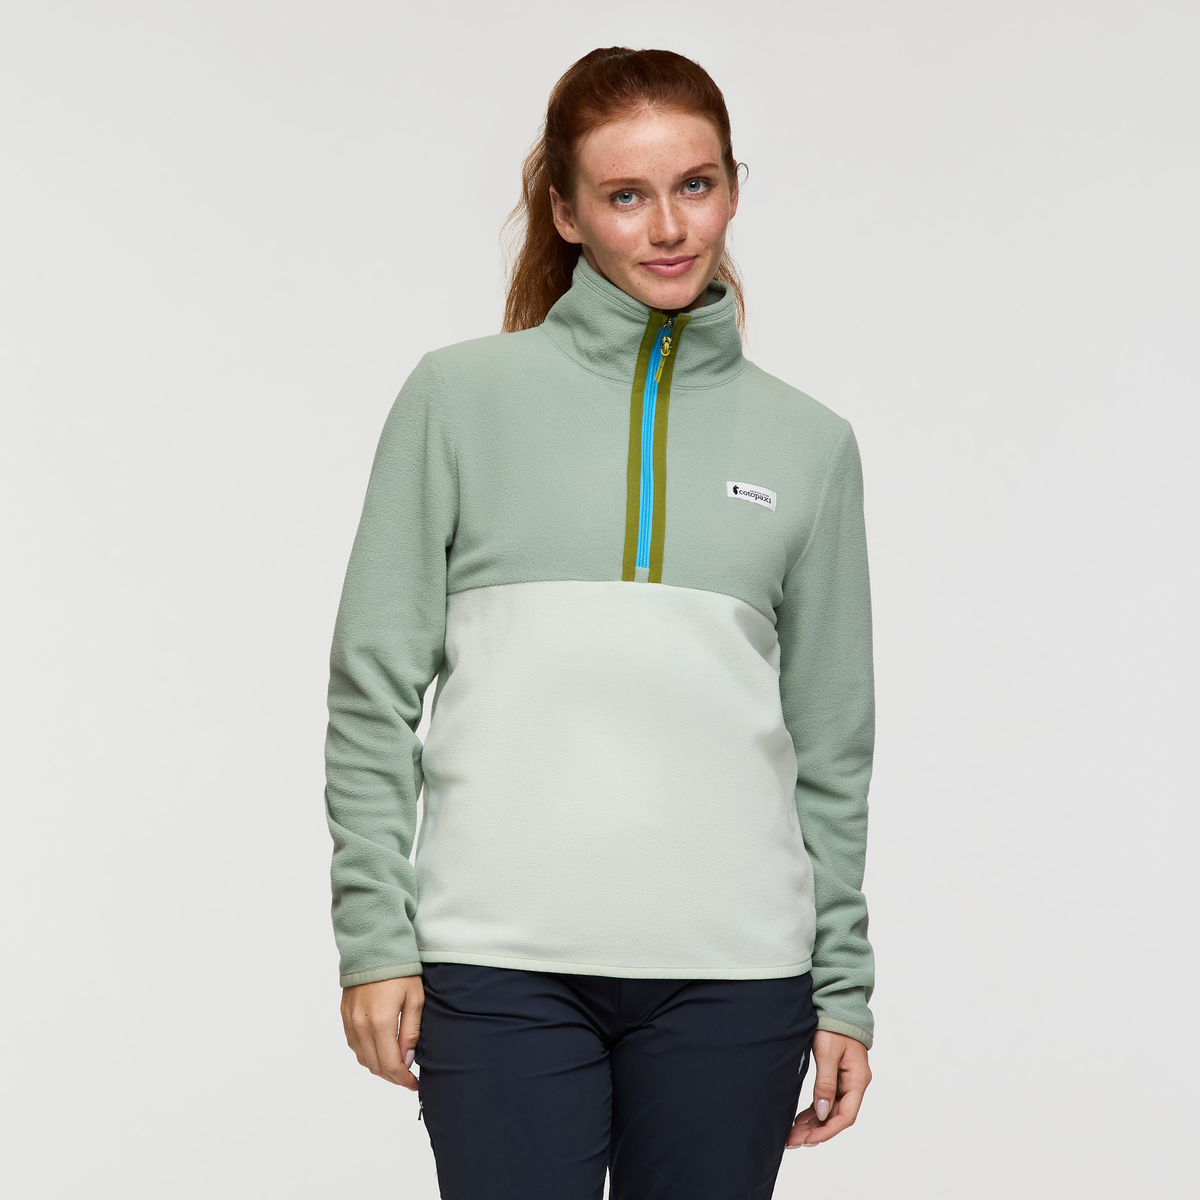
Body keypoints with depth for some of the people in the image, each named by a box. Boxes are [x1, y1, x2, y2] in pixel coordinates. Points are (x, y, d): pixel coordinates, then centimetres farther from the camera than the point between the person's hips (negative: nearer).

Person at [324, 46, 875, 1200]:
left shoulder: (808, 443, 10)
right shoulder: (462, 398, 5)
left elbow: (832, 748, 11)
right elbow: (375, 690, 3)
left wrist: (843, 988, 8)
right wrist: (374, 937, -3)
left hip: (735, 972, 2)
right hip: (502, 962, -1)